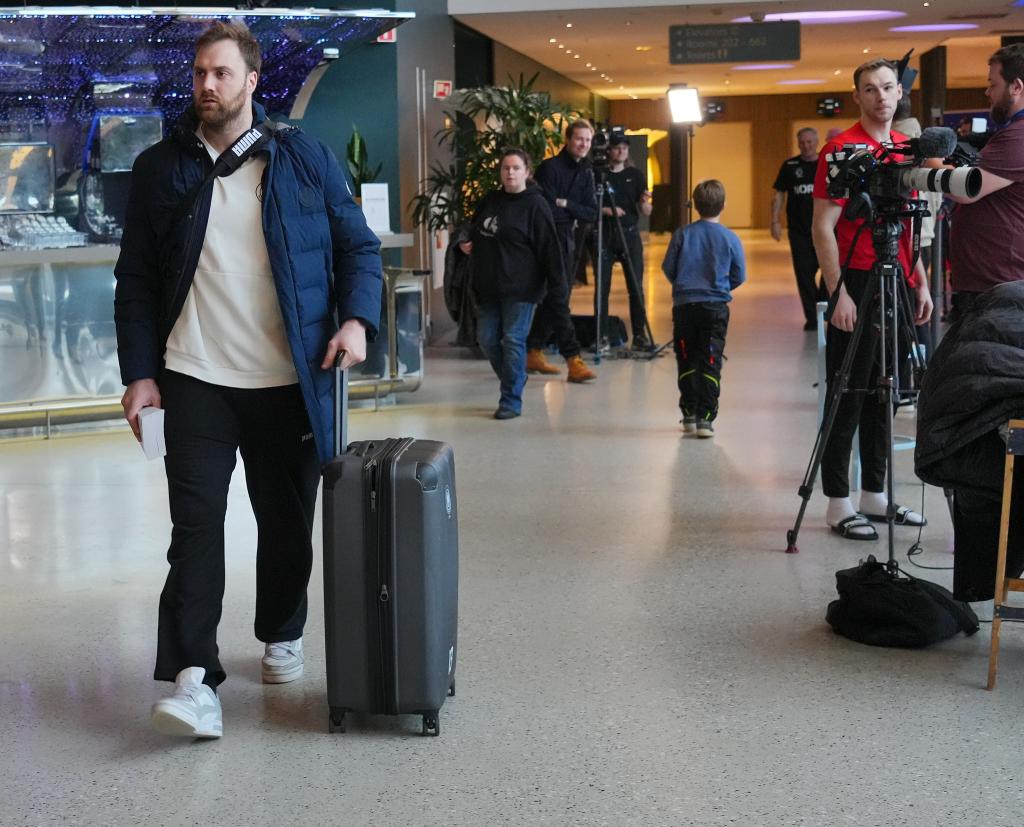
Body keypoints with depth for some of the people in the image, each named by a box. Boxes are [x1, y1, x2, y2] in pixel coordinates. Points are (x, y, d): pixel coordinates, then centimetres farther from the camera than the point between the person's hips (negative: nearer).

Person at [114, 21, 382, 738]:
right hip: (196, 381, 0)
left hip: (290, 382, 1)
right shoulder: (160, 168, 5)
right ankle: (193, 678, -8)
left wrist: (357, 318, -11)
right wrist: (140, 373, -1)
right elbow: (136, 281, 6)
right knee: (196, 524, -7)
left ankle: (282, 638, 33)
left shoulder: (304, 157, 3)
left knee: (287, 522, 12)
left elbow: (359, 247, 7)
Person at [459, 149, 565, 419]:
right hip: (489, 285, 7)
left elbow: (549, 246, -11)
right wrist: (467, 245, 6)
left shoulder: (535, 204, -7)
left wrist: (557, 284, -16)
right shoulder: (490, 200, 12)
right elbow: (475, 232, 28)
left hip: (521, 287, -7)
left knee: (513, 340, -5)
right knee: (487, 338, 8)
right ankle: (513, 380, 29)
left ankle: (511, 401, 3)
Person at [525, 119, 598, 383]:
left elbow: (591, 213, 4)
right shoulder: (550, 167, -11)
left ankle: (534, 354, 22)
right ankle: (574, 361, -16)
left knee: (551, 300, 12)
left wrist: (565, 204, -10)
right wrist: (575, 212, -9)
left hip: (566, 240, 8)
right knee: (558, 300, -11)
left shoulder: (585, 172, 12)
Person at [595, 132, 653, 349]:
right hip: (604, 235, -1)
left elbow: (646, 212, 7)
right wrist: (606, 210, -15)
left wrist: (644, 203, -15)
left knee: (636, 287, -2)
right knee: (602, 288, -2)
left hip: (630, 235, 1)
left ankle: (640, 334, 2)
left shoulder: (636, 175, 7)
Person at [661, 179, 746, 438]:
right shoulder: (730, 239, -4)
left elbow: (668, 268, 1)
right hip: (716, 307, -1)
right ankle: (705, 417, -4)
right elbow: (739, 276, 2)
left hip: (684, 305, 1)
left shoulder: (682, 234, -3)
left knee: (687, 362, 11)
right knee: (710, 364, 2)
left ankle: (689, 414, 14)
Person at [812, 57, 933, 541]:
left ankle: (875, 494, 21)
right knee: (848, 396, -2)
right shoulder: (841, 149, -9)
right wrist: (838, 293, -19)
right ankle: (838, 503, 4)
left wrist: (921, 283, 13)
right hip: (856, 285, -7)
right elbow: (823, 228, -13)